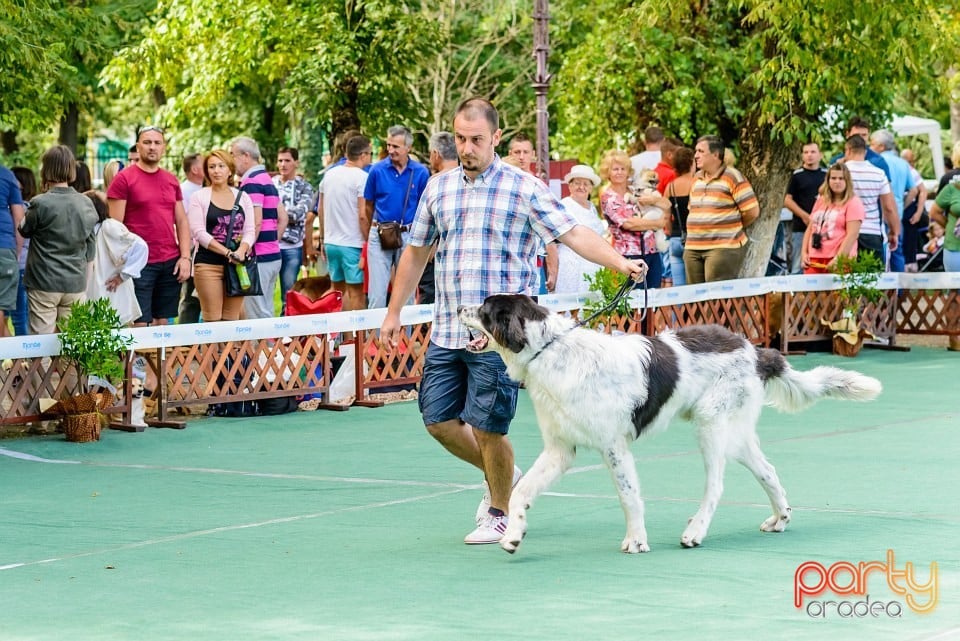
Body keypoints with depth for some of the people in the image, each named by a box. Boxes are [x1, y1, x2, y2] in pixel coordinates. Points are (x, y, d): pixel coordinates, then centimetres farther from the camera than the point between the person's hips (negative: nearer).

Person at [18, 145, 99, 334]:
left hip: (44, 284, -4)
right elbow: (90, 252, 9)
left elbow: (24, 230, 6)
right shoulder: (86, 204, 1)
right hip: (76, 283, 4)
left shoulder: (40, 204, -14)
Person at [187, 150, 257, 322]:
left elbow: (250, 231, 7)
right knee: (212, 321, -6)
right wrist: (228, 253, -16)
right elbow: (199, 232, -8)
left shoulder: (242, 197, 12)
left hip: (236, 265, 3)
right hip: (208, 264, -3)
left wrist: (241, 251, -15)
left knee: (233, 320, 3)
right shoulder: (200, 197, 2)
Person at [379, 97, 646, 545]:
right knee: (439, 421, 6)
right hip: (446, 333, 5)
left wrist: (620, 263, -24)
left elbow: (573, 233, -9)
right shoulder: (438, 188, 11)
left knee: (487, 429, -5)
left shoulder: (524, 189, -4)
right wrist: (394, 313, 22)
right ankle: (503, 476, 32)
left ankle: (500, 512, 19)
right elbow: (416, 252, 21)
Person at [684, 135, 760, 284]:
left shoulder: (733, 177, -6)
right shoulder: (697, 178, 16)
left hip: (723, 248, -7)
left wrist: (734, 227, 5)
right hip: (693, 249, 7)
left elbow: (752, 211, -7)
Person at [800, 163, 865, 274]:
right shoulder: (820, 201, 20)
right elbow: (810, 229, 23)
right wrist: (804, 253, 10)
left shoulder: (853, 203, 0)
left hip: (839, 259, -6)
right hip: (814, 259, 6)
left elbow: (852, 235, -9)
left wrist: (838, 259, -17)